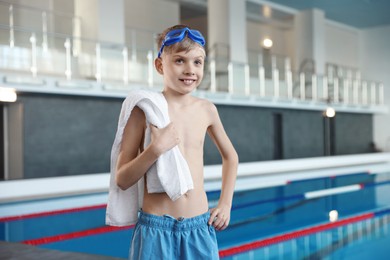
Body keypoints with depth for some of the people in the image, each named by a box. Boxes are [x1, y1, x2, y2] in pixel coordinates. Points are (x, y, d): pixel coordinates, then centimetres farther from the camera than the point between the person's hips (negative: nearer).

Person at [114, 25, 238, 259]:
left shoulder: (207, 110, 4)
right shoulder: (144, 110, -7)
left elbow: (230, 156, 21)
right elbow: (122, 180, -7)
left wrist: (225, 204, 13)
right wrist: (156, 149, -20)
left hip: (201, 227, 4)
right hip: (156, 228, -3)